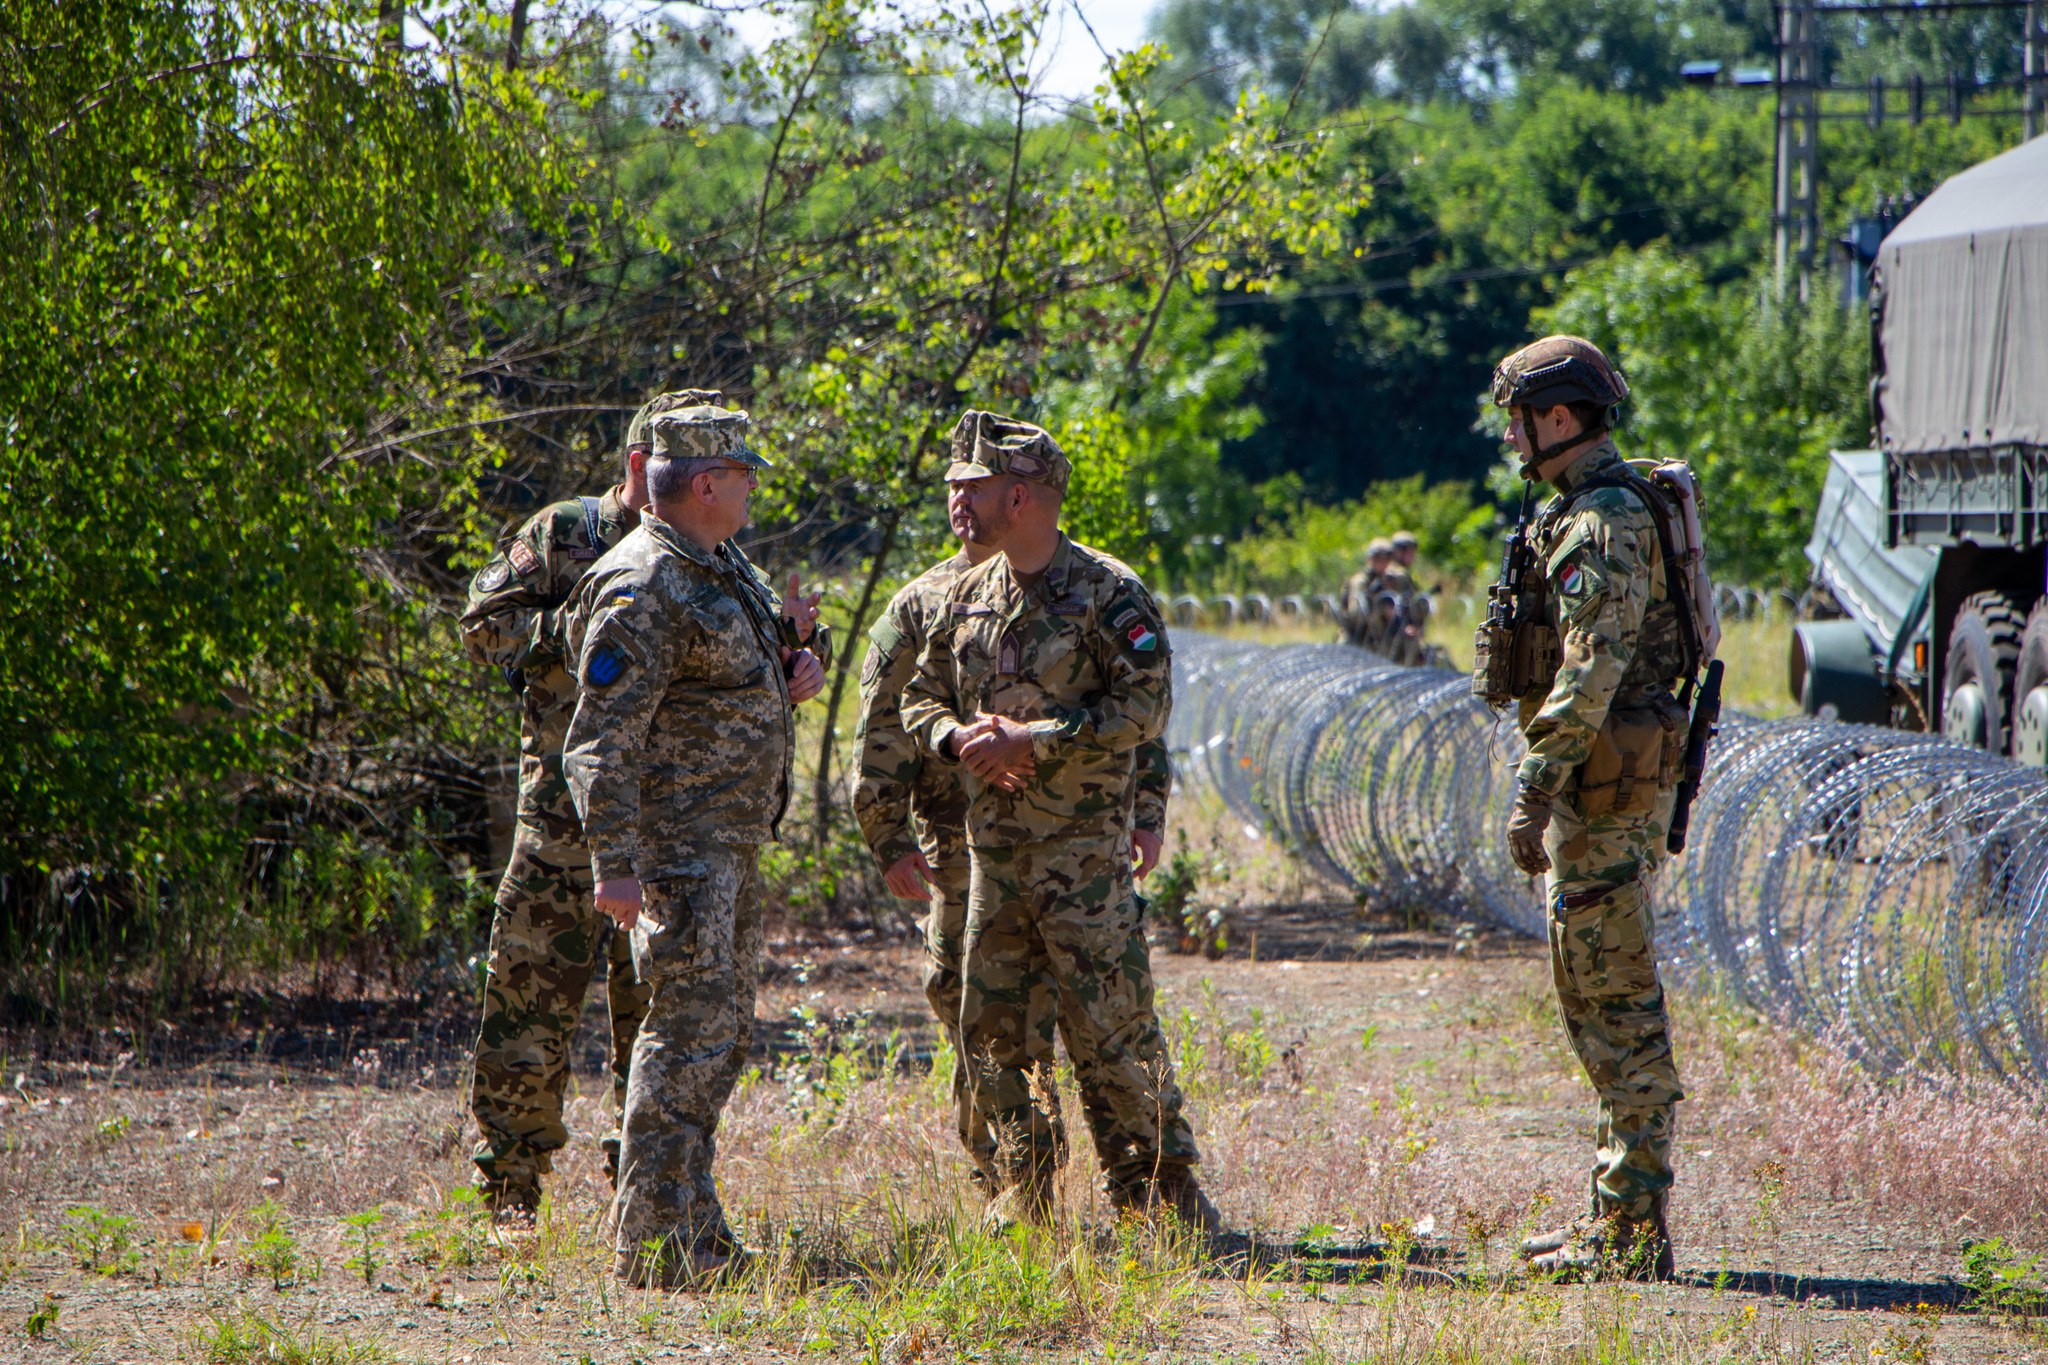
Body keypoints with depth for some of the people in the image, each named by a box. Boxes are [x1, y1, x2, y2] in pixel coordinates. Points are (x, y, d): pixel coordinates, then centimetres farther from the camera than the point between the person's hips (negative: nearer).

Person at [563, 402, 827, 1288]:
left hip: (735, 844, 10)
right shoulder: (642, 591, -16)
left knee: (722, 1033, 13)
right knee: (691, 1028, -13)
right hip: (680, 840, -10)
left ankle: (692, 1232, 20)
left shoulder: (722, 571, 15)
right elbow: (602, 742, -21)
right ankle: (653, 1246, -12)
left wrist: (790, 676, 8)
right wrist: (616, 866, -27)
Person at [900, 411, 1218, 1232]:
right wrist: (959, 738, -5)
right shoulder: (969, 596, 12)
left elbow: (1145, 708, -14)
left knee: (1109, 1022, -8)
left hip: (1082, 844, -7)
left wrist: (1028, 740, -17)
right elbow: (921, 698, 18)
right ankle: (1020, 1190, 17)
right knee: (993, 1026, 7)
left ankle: (1161, 1188, 0)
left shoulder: (1107, 593, -8)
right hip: (993, 843, 7)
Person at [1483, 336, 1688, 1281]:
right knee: (1603, 994, 15)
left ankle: (1631, 1230, -8)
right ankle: (1619, 1214, 20)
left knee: (1614, 1000, -9)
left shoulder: (1599, 525, -17)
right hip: (1624, 783, 11)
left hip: (1604, 784, -11)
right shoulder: (1612, 509, 17)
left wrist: (1536, 790, -25)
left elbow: (1589, 676, -24)